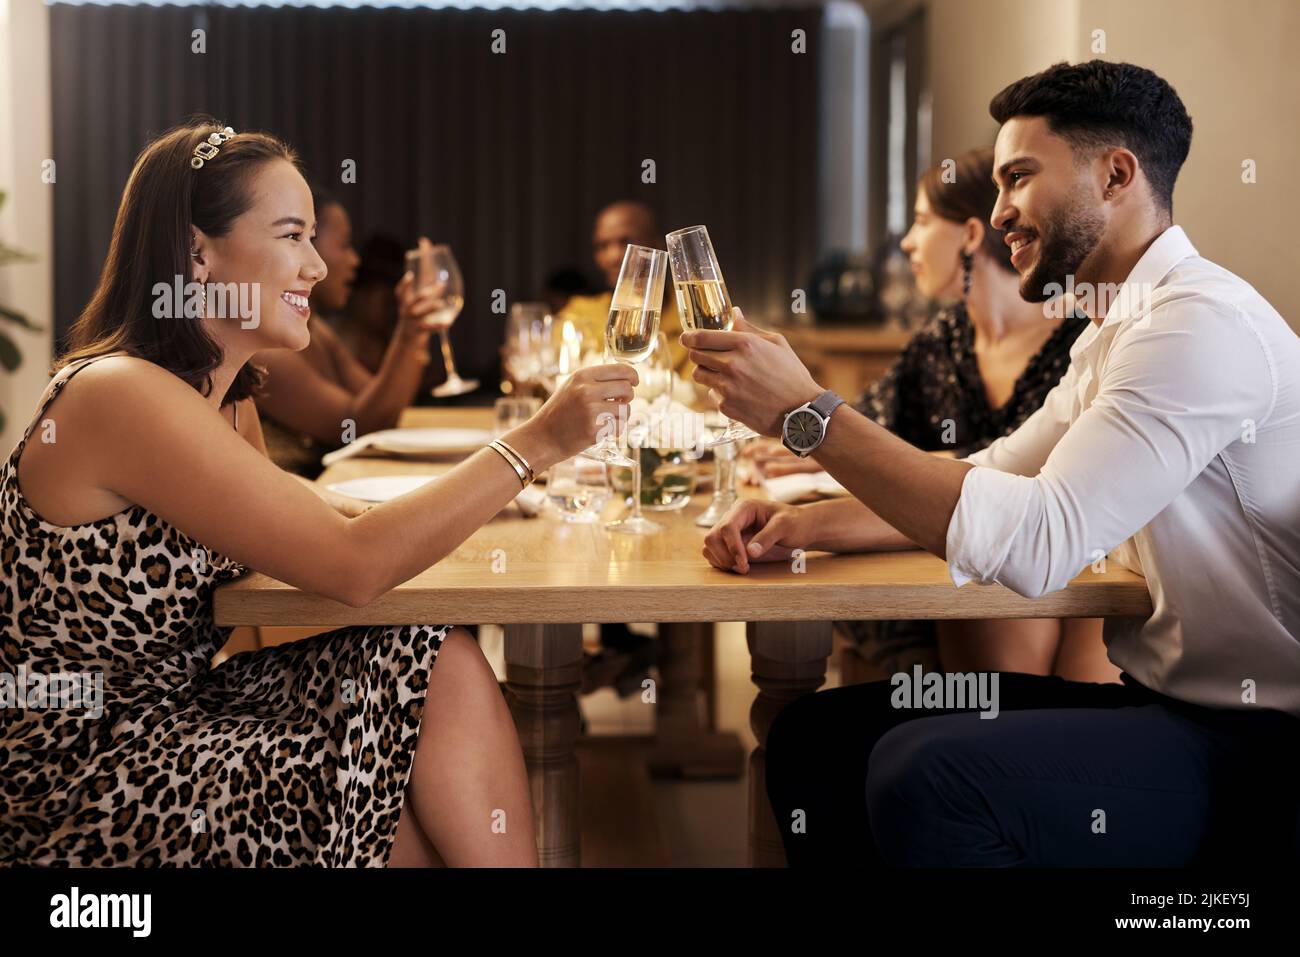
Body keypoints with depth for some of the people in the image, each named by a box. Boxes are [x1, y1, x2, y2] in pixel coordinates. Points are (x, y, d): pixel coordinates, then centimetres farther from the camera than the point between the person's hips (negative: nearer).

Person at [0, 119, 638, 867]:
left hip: (179, 711, 8)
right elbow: (352, 567, -24)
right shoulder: (119, 397, -20)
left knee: (444, 668, -9)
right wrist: (535, 444, -22)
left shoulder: (227, 395, 11)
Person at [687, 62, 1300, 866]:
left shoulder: (1205, 323, -19)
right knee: (818, 731, 1)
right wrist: (809, 524, -1)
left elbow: (1035, 541, -27)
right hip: (1162, 701, 10)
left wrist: (807, 410, -23)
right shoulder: (1118, 333, 15)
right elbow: (986, 483, 16)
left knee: (928, 771, -31)